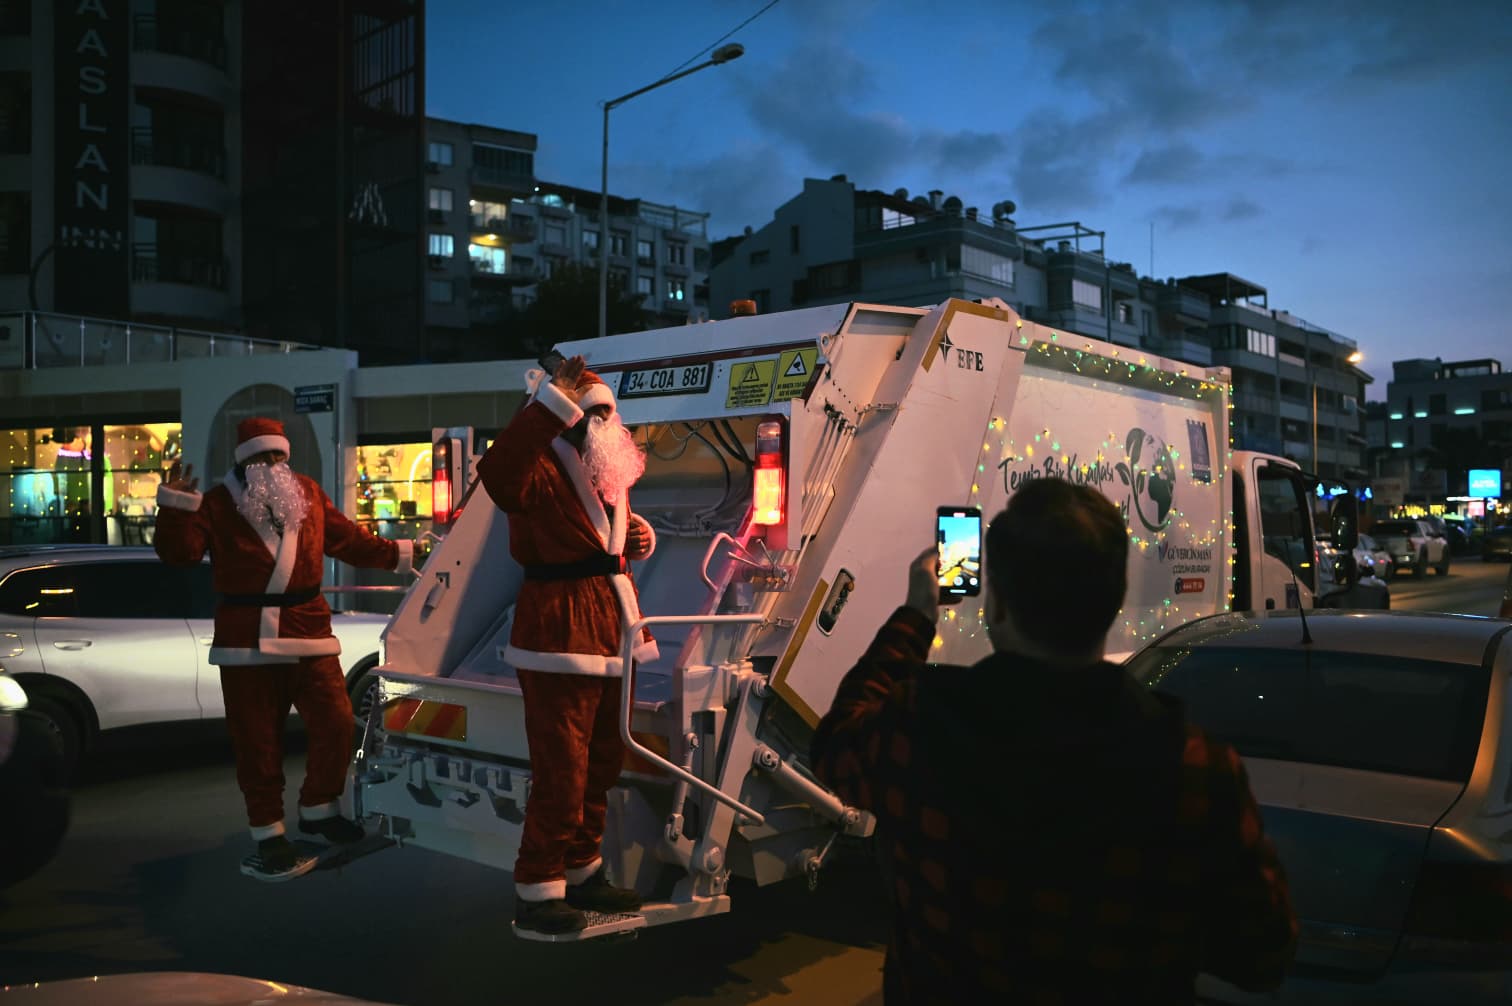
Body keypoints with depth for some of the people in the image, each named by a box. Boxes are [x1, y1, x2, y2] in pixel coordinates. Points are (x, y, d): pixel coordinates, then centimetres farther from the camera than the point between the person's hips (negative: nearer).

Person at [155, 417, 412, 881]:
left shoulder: (309, 494, 10)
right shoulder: (218, 503, 0)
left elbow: (350, 541, 19)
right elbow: (179, 553, -8)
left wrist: (400, 554, 21)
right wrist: (175, 504, -20)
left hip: (307, 632, 3)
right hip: (247, 640, -3)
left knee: (335, 723, 0)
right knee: (257, 742, 3)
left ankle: (317, 810, 21)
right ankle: (269, 835, 15)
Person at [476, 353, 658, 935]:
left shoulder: (608, 473, 15)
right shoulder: (544, 472, -15)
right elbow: (499, 476, -39)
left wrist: (637, 536, 11)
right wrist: (552, 406, -39)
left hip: (612, 631, 10)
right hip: (561, 634, -9)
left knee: (603, 764, 18)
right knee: (561, 771, -7)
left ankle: (582, 874, 33)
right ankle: (537, 892, 8)